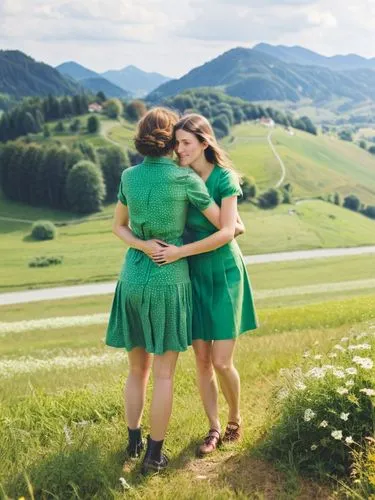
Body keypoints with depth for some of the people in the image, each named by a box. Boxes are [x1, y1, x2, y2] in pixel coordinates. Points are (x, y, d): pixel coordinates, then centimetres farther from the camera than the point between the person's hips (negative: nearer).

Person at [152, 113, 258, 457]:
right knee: (201, 359, 7)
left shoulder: (225, 178, -13)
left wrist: (180, 252, -23)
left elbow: (227, 232, -20)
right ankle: (214, 429, 22)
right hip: (194, 277, 4)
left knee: (222, 362, -3)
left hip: (224, 275, -4)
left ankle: (235, 419, 24)